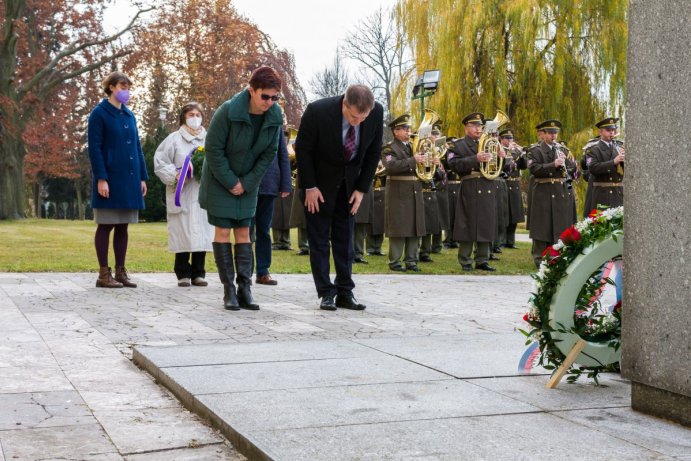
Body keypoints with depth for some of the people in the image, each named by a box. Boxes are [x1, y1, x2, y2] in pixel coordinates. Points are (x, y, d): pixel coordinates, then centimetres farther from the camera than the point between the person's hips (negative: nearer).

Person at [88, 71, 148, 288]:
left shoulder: (129, 115, 15)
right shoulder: (99, 114, -4)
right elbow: (94, 148, -9)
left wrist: (143, 177, 10)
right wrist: (101, 178, -16)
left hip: (129, 179, 6)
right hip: (110, 179, -6)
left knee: (123, 226, 9)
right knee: (106, 226, -1)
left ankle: (120, 271, 14)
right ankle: (104, 274, 4)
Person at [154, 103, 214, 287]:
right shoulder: (174, 139, 4)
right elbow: (159, 163, 2)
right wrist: (175, 175, -11)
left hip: (203, 195, 2)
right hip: (182, 196, -2)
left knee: (202, 234, 3)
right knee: (183, 234, -2)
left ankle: (198, 273, 12)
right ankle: (183, 274, 6)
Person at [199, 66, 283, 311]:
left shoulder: (275, 116, -12)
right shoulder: (227, 111, -25)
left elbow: (269, 153, -3)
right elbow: (213, 149, -19)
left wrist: (247, 183, -8)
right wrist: (231, 182, -16)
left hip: (248, 182, 4)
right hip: (220, 178, -4)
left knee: (243, 231, 3)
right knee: (222, 230, -4)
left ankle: (245, 288, 4)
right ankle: (228, 290, 0)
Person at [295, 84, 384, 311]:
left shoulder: (377, 113, -19)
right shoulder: (317, 111, -29)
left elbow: (374, 151, -4)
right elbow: (302, 149, -15)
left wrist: (362, 188, -6)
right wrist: (309, 187, -14)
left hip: (349, 182, 3)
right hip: (320, 181, -3)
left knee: (345, 238, 4)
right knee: (319, 238, -1)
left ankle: (345, 293, 9)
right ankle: (326, 293, 3)